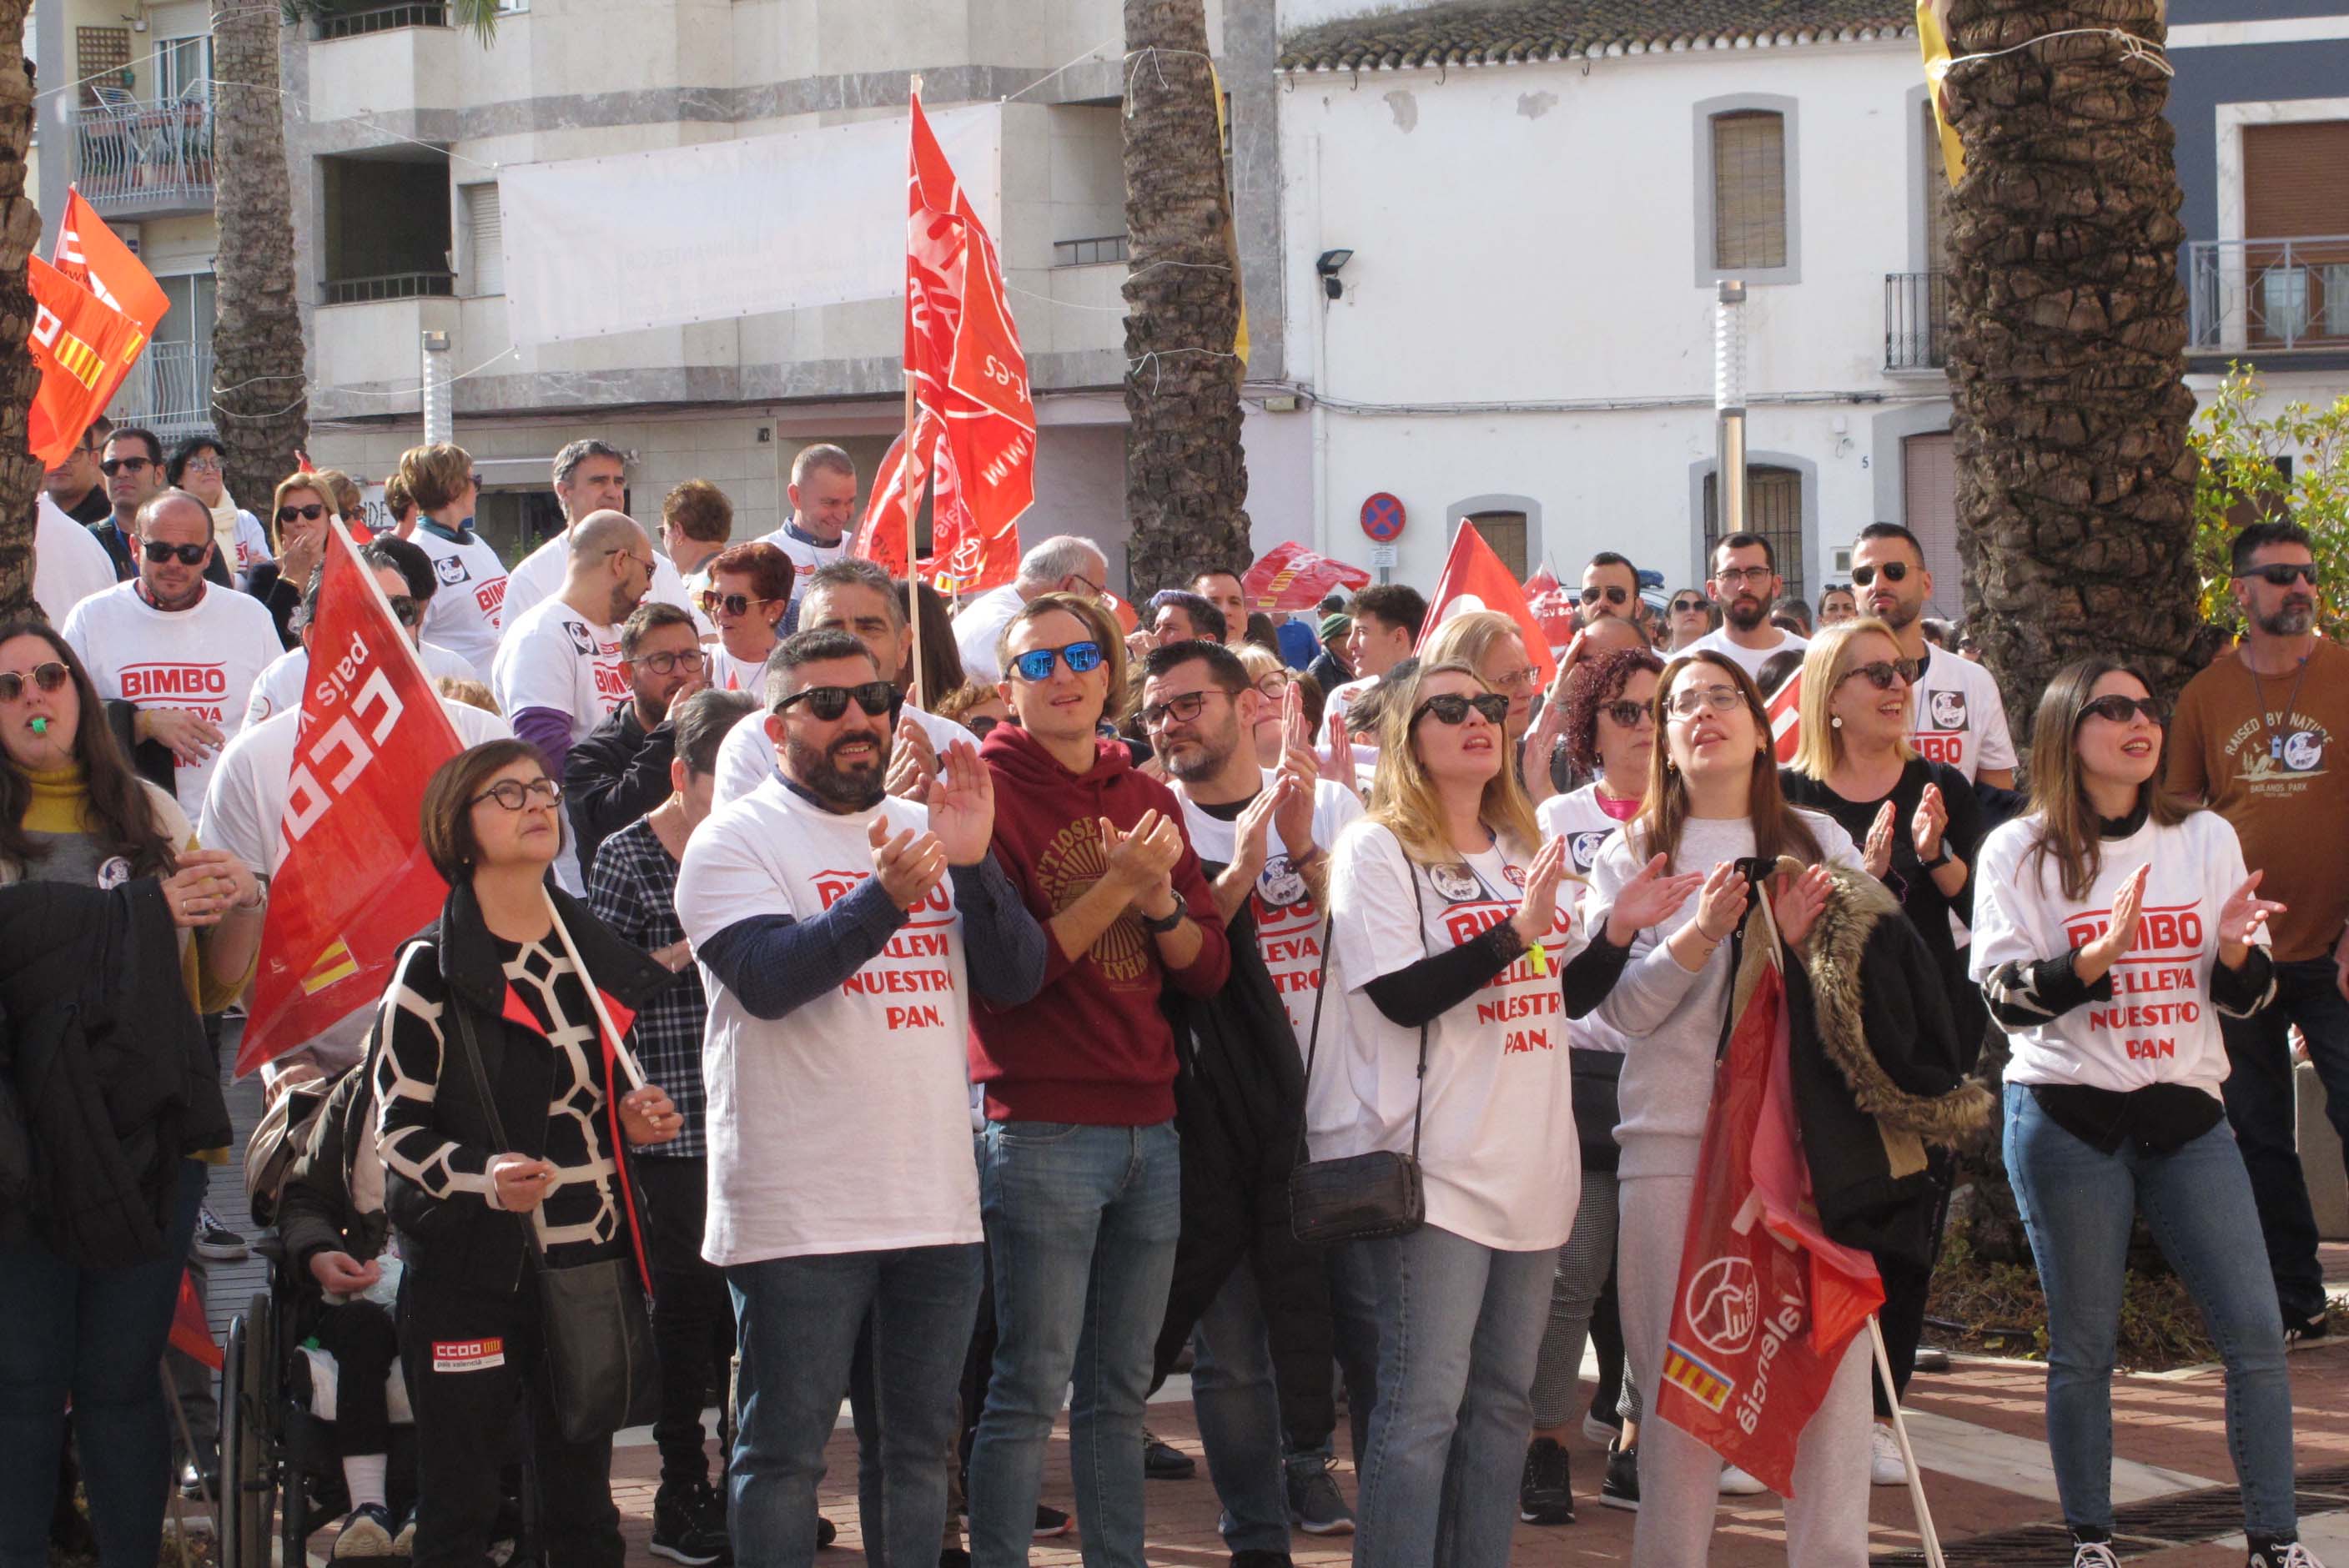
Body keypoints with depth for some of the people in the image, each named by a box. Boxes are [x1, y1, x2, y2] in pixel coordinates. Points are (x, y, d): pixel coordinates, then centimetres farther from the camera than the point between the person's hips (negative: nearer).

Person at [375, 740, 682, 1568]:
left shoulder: (600, 953, 13)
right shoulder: (432, 969, -5)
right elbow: (398, 1128, -7)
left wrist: (633, 1121, 5)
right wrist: (482, 1177, -25)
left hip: (588, 1259, 5)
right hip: (469, 1264, -5)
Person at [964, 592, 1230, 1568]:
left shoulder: (1147, 798, 14)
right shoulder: (988, 789, -5)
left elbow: (1208, 967, 10)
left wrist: (1161, 901, -9)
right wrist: (1113, 889, -19)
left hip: (1148, 1123, 6)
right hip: (1040, 1128, -6)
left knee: (1121, 1388, 11)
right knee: (1030, 1388, -6)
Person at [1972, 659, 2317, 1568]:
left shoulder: (2207, 838, 9)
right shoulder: (2021, 852, -1)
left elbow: (2248, 996, 10)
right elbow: (2004, 995, -7)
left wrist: (2234, 950, -12)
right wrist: (2099, 956, -23)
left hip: (2185, 1116, 3)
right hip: (2068, 1116, -3)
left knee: (2257, 1334, -4)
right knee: (2082, 1347, 0)